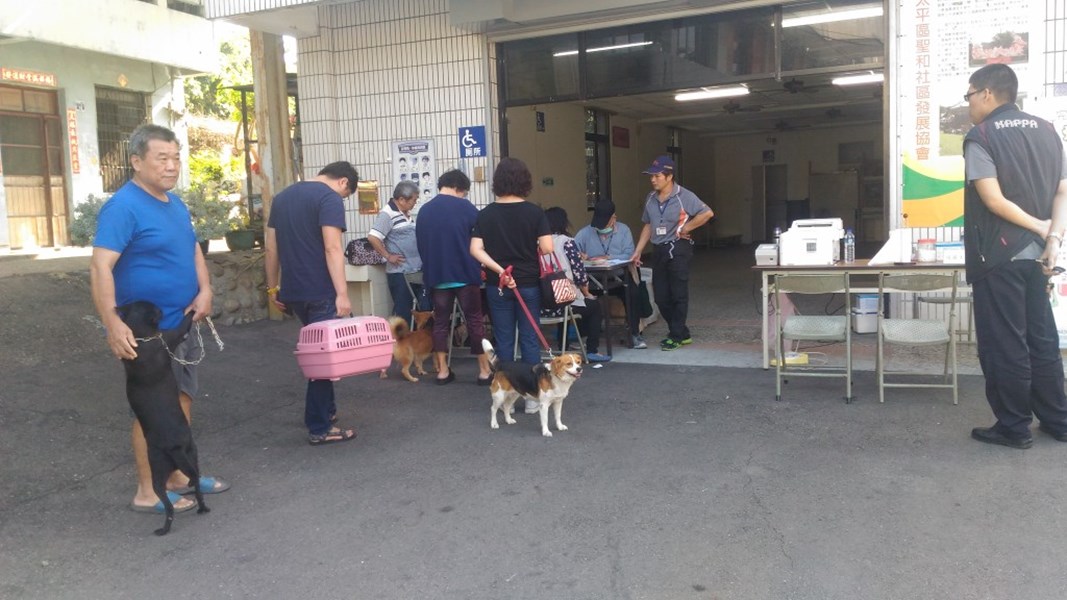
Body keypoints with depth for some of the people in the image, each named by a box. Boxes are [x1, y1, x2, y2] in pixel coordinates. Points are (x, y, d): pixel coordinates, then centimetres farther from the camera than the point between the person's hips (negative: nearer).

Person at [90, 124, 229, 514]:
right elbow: (100, 266, -24)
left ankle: (178, 476, 30)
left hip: (182, 324, 9)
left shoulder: (175, 203, 10)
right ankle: (147, 492, 14)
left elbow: (193, 250, 15)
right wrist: (113, 324, -32)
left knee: (182, 400, 16)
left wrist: (205, 290, -4)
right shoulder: (123, 207, -17)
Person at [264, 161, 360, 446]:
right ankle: (319, 428, 5)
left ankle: (327, 409, 29)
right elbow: (332, 248, -20)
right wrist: (342, 293, -22)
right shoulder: (330, 198, -9)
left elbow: (271, 246, 16)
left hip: (292, 291, 8)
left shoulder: (282, 196, 15)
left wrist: (273, 287, 20)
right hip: (320, 291, -8)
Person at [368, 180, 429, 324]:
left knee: (424, 307, 11)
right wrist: (388, 256, -17)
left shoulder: (407, 214, 14)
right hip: (400, 272, -9)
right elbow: (372, 237, -23)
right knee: (403, 311, -1)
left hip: (416, 269, 9)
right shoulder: (387, 214, -14)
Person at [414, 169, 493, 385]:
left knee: (440, 321, 11)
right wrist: (477, 267, 16)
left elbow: (420, 244, 13)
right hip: (464, 273, -3)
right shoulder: (465, 207, -6)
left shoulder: (424, 210, 6)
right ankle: (485, 371, 6)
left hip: (436, 275, 4)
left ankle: (443, 371, 13)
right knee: (475, 321, 4)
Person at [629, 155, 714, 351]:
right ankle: (682, 333, 22)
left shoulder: (684, 196, -11)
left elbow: (707, 213, -17)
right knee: (661, 296, 8)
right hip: (658, 250, 7)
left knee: (678, 294, -1)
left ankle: (676, 336, 10)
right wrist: (637, 252, 11)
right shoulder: (650, 198, 8)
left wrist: (685, 228, -13)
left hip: (678, 249, -7)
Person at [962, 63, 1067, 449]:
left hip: (998, 256, -7)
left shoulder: (980, 137, -11)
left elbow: (993, 200, -18)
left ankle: (1013, 428, 10)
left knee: (1003, 344, 2)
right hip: (1035, 254, 7)